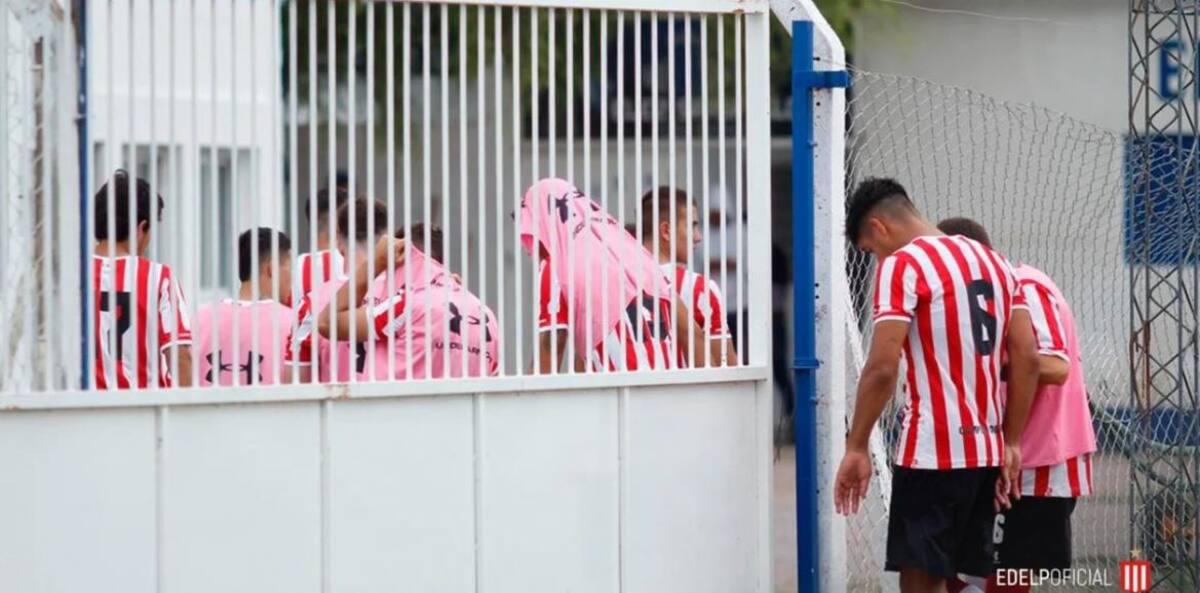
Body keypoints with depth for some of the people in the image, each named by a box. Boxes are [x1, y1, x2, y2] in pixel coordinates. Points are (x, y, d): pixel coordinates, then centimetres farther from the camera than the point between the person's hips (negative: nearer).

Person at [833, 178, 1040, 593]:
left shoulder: (901, 265, -8)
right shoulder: (994, 262, 14)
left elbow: (883, 367, -16)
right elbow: (1027, 360, 11)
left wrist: (856, 448, -9)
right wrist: (1011, 444, 14)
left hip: (933, 454, -8)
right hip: (986, 451, 8)